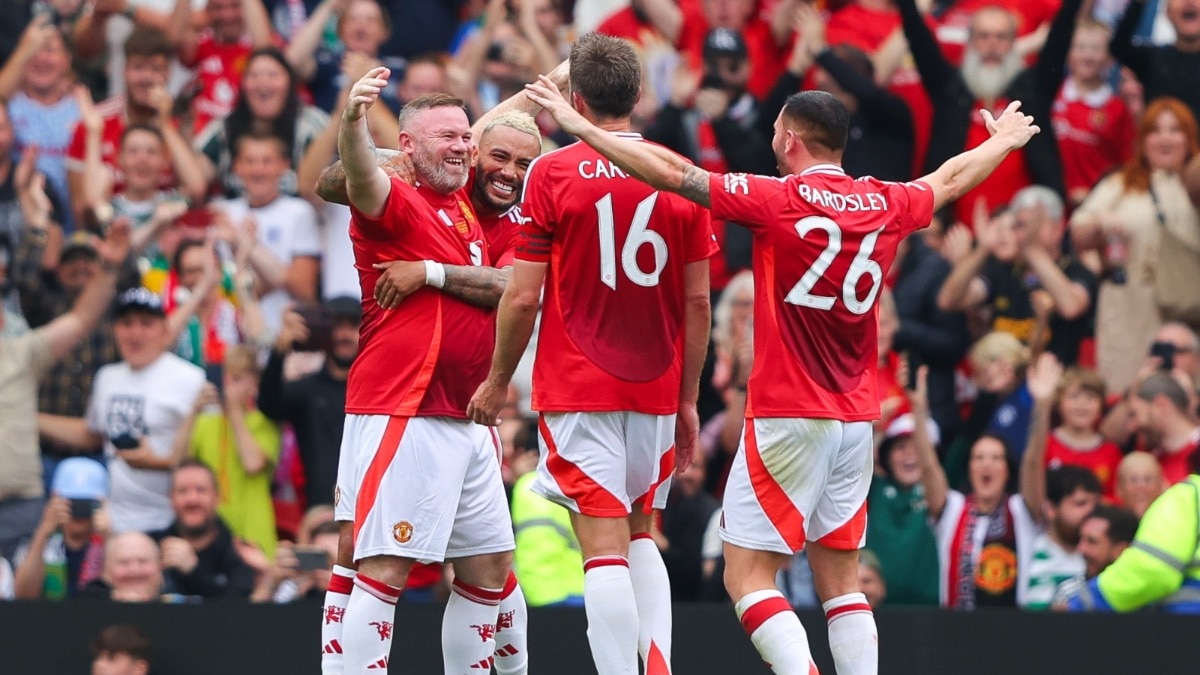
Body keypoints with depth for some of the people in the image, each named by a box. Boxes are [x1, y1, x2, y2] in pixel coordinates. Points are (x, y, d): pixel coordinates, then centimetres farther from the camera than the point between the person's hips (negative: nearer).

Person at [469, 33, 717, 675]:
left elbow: (523, 295, -7)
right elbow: (698, 300, 5)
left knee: (604, 545, -7)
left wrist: (498, 380, 6)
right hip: (656, 388, 4)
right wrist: (688, 399, 14)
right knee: (639, 534, 19)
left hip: (578, 389, -4)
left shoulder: (552, 173, -6)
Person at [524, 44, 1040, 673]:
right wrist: (1002, 141, 47)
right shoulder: (885, 204, 6)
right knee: (840, 582, 10)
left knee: (748, 578, -4)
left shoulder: (779, 200, -11)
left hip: (787, 418, -6)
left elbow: (674, 173, -14)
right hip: (857, 417, 6)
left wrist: (583, 127, -7)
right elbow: (951, 178, 27)